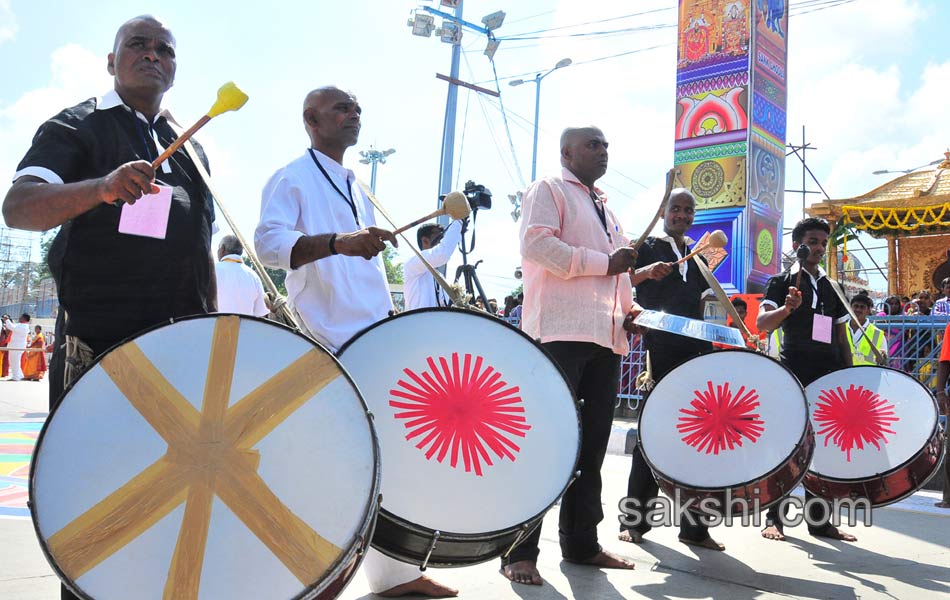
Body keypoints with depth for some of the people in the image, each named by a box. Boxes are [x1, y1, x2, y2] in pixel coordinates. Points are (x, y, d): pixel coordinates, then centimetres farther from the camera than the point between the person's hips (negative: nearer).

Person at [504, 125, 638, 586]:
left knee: (592, 442, 9)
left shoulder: (605, 209, 27)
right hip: (560, 332, -8)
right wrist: (604, 262, -13)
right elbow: (536, 242, -15)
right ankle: (520, 551, -4)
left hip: (605, 337, 9)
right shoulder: (548, 190, 3)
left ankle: (581, 543, 18)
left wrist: (631, 308, 12)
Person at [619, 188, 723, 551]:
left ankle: (694, 526, 10)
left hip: (696, 353, 5)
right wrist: (645, 272, -27)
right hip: (659, 354, -5)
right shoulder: (647, 248, 5)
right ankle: (634, 521, 9)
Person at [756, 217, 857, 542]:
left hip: (829, 376, 5)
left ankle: (819, 519, 13)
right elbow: (761, 323, -11)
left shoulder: (831, 288, 18)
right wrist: (787, 309, -30)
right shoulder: (783, 281, 3)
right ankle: (774, 518, 2)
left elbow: (842, 336, 19)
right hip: (794, 375, -5)